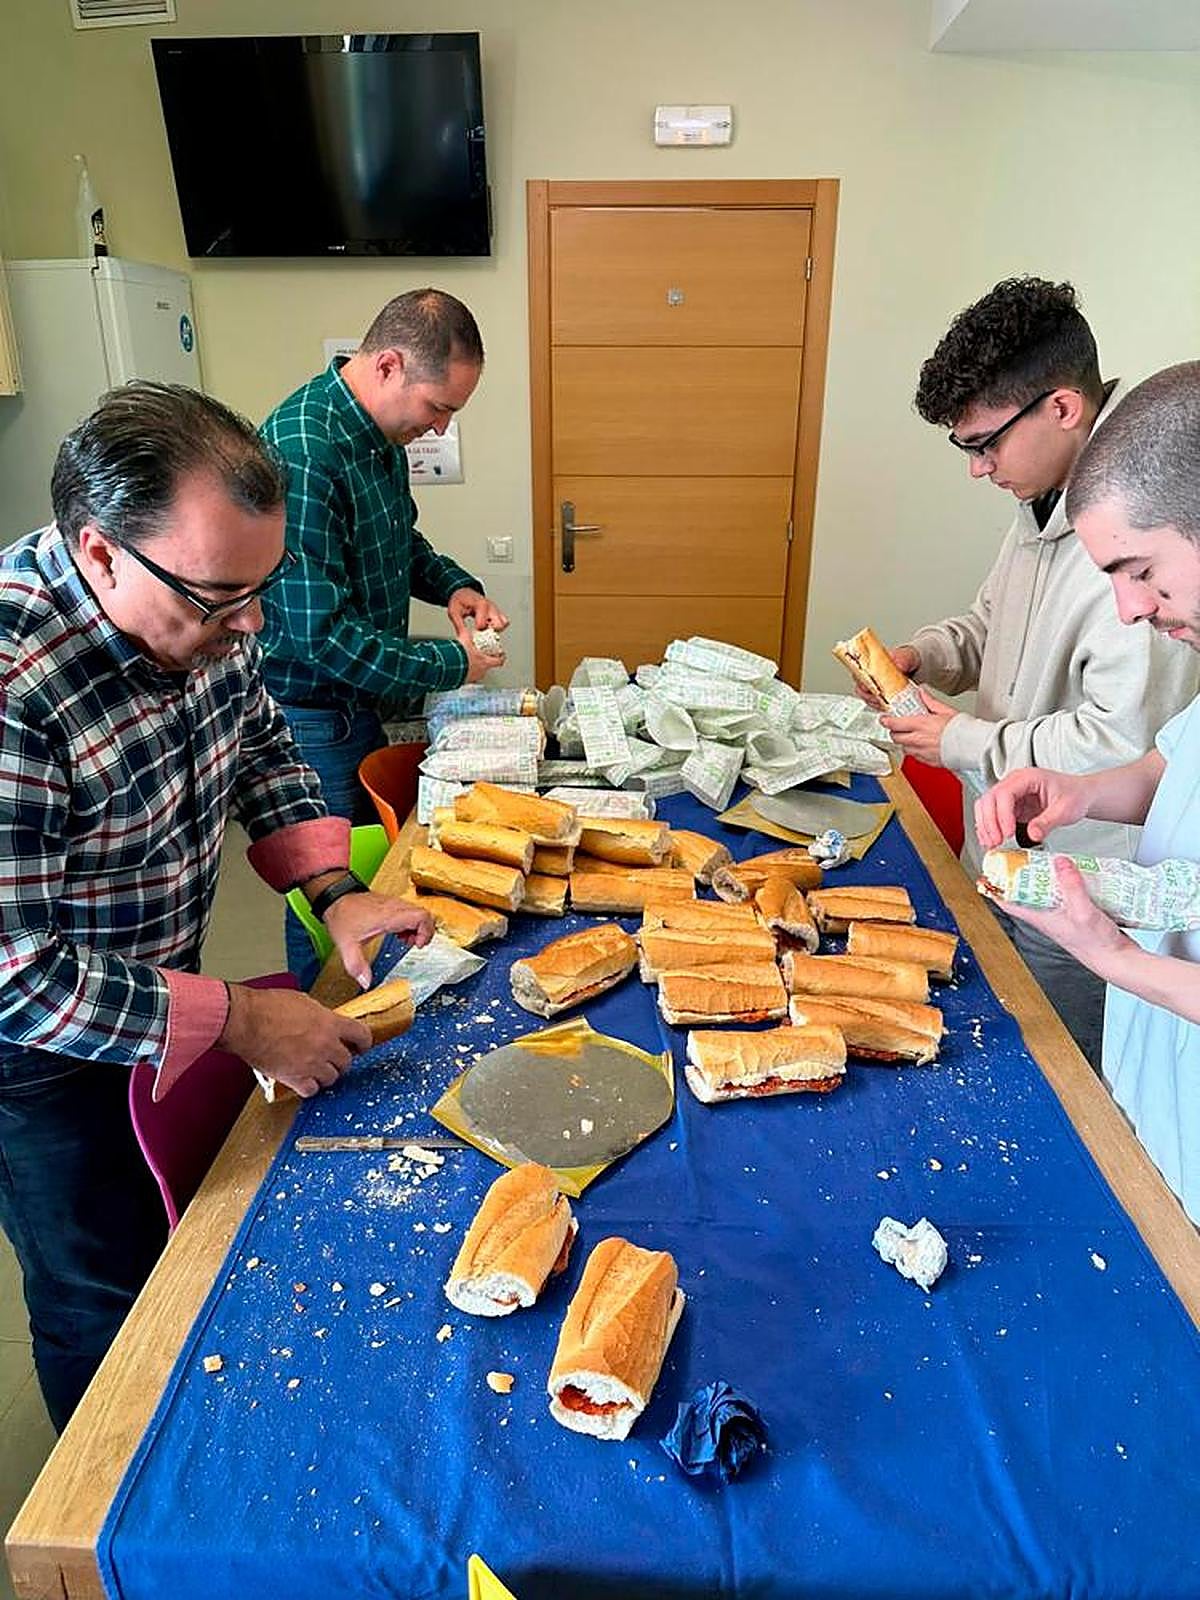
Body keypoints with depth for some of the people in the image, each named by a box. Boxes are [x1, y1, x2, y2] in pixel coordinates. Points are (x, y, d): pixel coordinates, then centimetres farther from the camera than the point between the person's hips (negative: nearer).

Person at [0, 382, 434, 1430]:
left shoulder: (203, 608, -15)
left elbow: (262, 744, 3)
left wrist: (332, 891, -10)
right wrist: (234, 1019, -28)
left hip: (170, 1005, 7)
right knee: (107, 1310, 17)